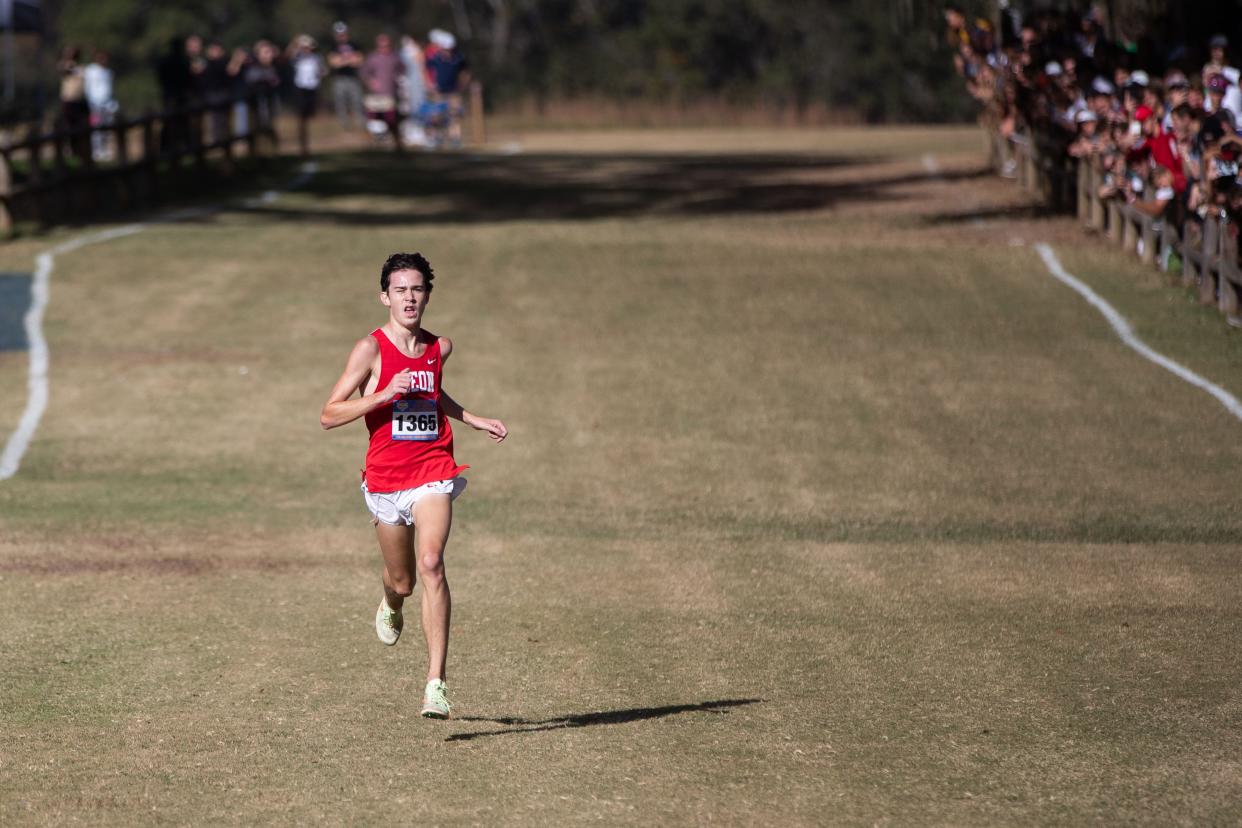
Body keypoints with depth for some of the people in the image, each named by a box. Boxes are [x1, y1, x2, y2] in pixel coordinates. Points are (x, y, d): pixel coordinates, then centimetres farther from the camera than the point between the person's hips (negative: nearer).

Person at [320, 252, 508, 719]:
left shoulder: (439, 348, 6)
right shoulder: (371, 349, -7)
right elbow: (329, 416, -11)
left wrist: (476, 422, 23)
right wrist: (385, 394, -21)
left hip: (433, 475, 1)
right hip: (386, 481, -1)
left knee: (431, 563, -22)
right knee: (402, 582, 13)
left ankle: (436, 683, -26)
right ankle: (391, 605, 55)